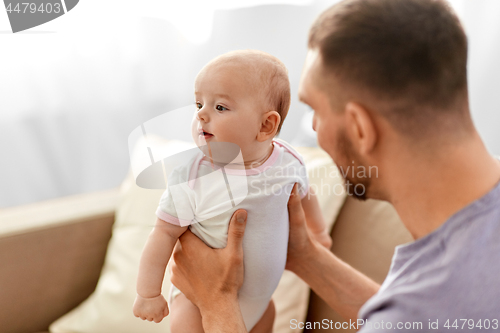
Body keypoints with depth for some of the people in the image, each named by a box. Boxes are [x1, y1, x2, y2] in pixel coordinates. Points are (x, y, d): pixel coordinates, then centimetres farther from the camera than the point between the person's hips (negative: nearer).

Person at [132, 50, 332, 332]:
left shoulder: (288, 161, -14)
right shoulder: (190, 179, -26)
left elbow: (304, 193, 8)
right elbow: (165, 234, -19)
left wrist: (319, 230, 26)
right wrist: (149, 294, -15)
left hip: (260, 286, 4)